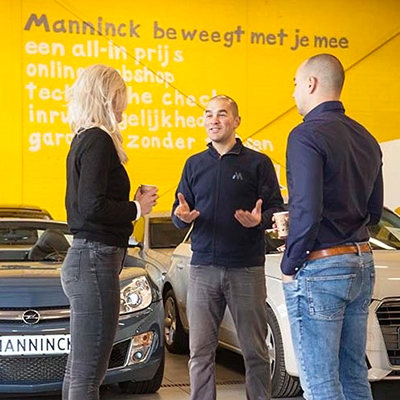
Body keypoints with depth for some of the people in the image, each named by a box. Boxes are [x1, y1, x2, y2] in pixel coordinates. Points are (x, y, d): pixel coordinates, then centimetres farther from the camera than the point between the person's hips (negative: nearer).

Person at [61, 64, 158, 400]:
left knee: (79, 370, 15)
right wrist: (137, 208, -8)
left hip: (81, 258, 10)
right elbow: (93, 207, -22)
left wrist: (131, 205, 13)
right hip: (96, 259, -10)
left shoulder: (83, 140, 17)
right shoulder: (98, 141, -12)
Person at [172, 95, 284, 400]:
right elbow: (179, 212, 16)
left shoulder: (258, 163, 5)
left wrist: (260, 219, -20)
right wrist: (182, 216, -8)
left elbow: (277, 209, 1)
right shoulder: (195, 164, 15)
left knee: (255, 350, 3)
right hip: (203, 268, 3)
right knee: (200, 351, 3)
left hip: (247, 269, -3)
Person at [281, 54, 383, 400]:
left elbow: (307, 212, -21)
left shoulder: (307, 135, -14)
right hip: (361, 264, 8)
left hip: (320, 268, -8)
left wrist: (290, 265, -9)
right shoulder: (366, 138, 12)